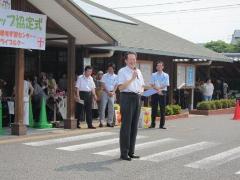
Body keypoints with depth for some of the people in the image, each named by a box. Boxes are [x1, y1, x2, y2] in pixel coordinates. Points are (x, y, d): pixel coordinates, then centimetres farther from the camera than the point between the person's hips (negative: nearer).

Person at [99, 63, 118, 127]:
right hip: (105, 92, -3)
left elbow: (116, 86, 5)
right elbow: (103, 85, -5)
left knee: (111, 108, 4)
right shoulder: (105, 76, 1)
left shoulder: (116, 77, 8)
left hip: (112, 93, 3)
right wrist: (108, 92, -14)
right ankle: (101, 122, -4)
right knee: (102, 107, -6)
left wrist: (113, 92, -11)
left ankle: (109, 122, 10)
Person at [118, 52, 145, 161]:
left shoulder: (138, 72, 17)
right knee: (126, 126, -7)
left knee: (134, 126, 11)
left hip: (137, 98, 7)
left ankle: (131, 152, 20)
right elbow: (121, 87, -16)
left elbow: (142, 86, 26)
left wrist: (141, 90, 3)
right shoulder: (122, 71, -5)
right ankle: (124, 153, -1)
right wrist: (132, 78, -21)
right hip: (127, 98, -7)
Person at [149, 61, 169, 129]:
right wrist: (157, 90, -16)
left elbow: (165, 85, -3)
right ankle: (153, 124, 9)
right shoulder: (153, 75, 9)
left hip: (162, 93, -1)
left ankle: (162, 124, 4)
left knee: (162, 109, 0)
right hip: (155, 93, 1)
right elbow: (152, 85, -1)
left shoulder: (166, 75, 7)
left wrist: (158, 88, -13)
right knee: (154, 108, 3)